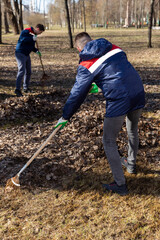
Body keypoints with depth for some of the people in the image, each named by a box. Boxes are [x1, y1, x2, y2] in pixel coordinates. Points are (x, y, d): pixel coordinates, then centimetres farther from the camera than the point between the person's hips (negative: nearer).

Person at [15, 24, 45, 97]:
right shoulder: (25, 32, -12)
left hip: (27, 55, 9)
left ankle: (26, 88, 25)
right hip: (20, 53, -9)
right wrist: (32, 38, -32)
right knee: (21, 71, -17)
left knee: (28, 72, 12)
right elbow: (22, 39, -30)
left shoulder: (34, 34, 15)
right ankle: (17, 89, -18)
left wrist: (36, 51, 3)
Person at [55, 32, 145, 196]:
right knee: (132, 130, 30)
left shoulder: (86, 65, -4)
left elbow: (77, 94, -2)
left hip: (118, 101, -7)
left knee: (109, 142, 9)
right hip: (139, 95, 7)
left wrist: (65, 116, 10)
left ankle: (120, 185, 14)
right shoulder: (114, 48, 12)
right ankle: (131, 164, 52)